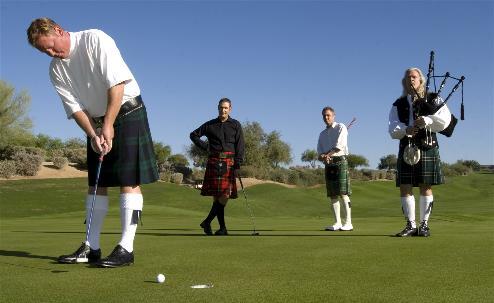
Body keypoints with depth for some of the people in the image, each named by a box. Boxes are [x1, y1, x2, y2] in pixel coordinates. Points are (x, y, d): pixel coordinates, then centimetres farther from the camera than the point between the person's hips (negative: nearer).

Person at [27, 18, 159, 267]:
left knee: (129, 180, -10)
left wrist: (109, 125, -21)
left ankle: (126, 248, -11)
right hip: (96, 122, 7)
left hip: (127, 111, -6)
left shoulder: (96, 40, -15)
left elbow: (117, 84, -21)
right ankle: (91, 247, 12)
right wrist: (93, 135, -19)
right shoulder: (56, 70, 1)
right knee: (96, 184, 6)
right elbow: (75, 107, -3)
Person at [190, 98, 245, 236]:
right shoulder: (210, 125, 12)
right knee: (217, 195, -4)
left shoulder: (236, 125, 9)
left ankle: (207, 222, 2)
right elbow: (194, 135, 22)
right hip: (214, 161, 0)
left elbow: (240, 145, 2)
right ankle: (223, 228, 0)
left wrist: (238, 163, -10)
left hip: (229, 162, 0)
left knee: (225, 194, -9)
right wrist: (205, 147, 8)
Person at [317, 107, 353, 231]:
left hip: (340, 161, -6)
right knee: (332, 195, 2)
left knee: (343, 193, -12)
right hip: (328, 164, 6)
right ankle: (337, 223, 5)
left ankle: (348, 223, -12)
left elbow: (339, 146, -10)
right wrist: (323, 157, -12)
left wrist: (327, 154, -10)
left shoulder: (340, 128, 4)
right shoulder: (322, 134, 22)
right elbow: (319, 152, 11)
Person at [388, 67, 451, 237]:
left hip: (427, 148, -3)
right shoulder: (398, 105, 15)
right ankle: (411, 225, 9)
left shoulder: (433, 99, 8)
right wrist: (406, 130, -19)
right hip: (406, 150, 3)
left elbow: (445, 119, -6)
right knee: (405, 188, 0)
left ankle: (424, 225, 8)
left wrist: (427, 120, -22)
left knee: (426, 188, -1)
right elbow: (392, 129, 2)